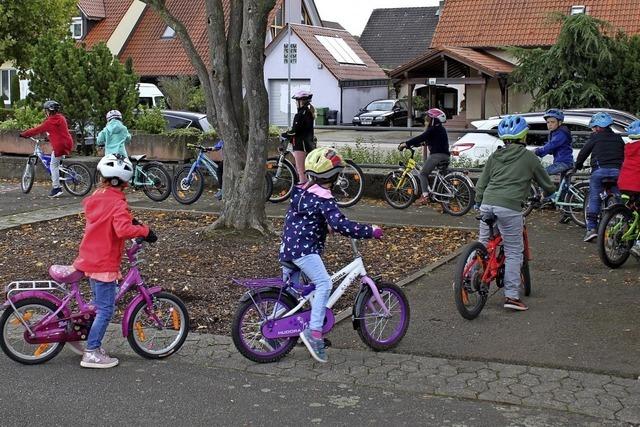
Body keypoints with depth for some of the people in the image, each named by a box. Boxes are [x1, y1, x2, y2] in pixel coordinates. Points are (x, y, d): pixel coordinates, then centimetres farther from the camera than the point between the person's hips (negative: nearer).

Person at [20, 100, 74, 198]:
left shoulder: (51, 121, -11)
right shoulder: (61, 118, 14)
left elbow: (38, 130, -7)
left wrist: (24, 134, 2)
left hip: (59, 145, -8)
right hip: (67, 143, 9)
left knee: (54, 165, -1)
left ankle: (56, 188, -3)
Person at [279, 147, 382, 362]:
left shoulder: (301, 191, 14)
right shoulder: (323, 198, -14)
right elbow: (339, 224, -26)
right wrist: (370, 231, -21)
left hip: (288, 247, 10)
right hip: (305, 250, -9)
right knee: (324, 284, -17)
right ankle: (314, 332, -26)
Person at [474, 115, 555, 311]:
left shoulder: (494, 157, 15)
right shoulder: (529, 157, 6)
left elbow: (481, 184, 17)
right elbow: (546, 183, 17)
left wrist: (478, 203, 31)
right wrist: (550, 191, 38)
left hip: (488, 204, 5)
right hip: (509, 207, -4)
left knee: (484, 245, 19)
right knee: (514, 253, 3)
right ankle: (511, 296, 1)